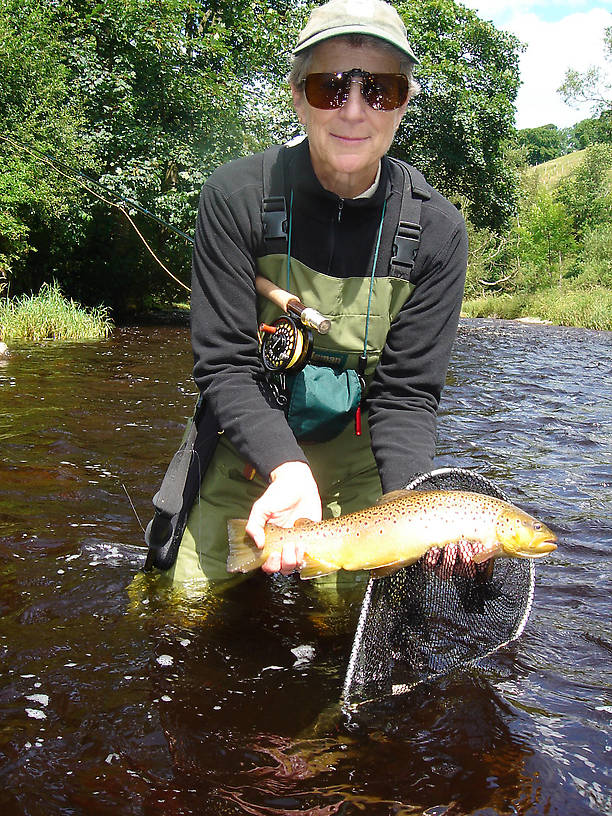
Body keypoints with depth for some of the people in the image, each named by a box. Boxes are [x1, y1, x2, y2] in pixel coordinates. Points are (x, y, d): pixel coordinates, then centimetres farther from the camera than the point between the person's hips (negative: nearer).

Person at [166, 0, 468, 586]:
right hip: (251, 448, 0)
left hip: (360, 452, 1)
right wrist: (288, 469, -37)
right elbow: (225, 365, -20)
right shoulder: (236, 197, -19)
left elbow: (405, 392, -14)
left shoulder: (437, 230, -15)